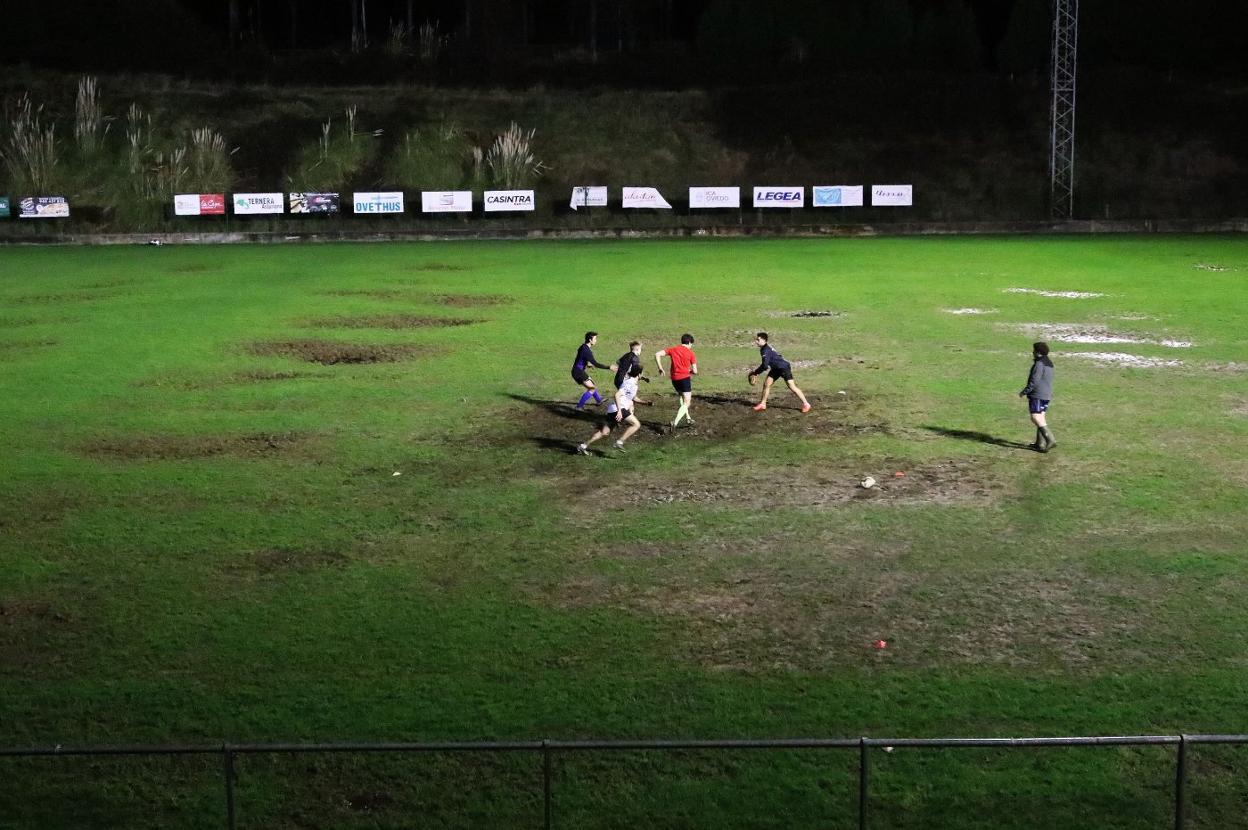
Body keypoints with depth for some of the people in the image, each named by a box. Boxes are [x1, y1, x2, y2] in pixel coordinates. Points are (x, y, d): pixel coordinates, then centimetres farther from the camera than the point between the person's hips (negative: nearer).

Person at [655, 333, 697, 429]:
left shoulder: (672, 349, 7)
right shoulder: (691, 353, -2)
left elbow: (657, 354, -1)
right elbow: (695, 371, -3)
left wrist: (660, 368, 5)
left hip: (674, 378, 5)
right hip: (685, 378, -5)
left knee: (682, 396, 31)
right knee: (686, 403, 0)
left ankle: (688, 417, 31)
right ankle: (675, 422, -19)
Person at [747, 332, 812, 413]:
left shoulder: (766, 350, -23)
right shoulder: (763, 349, 6)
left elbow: (765, 366, -27)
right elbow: (765, 363, 19)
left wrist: (755, 373, -16)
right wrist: (756, 372, 15)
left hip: (784, 367, -10)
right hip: (776, 368, 10)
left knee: (792, 387, -10)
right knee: (766, 384, 7)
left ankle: (806, 404, -4)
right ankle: (763, 404, 18)